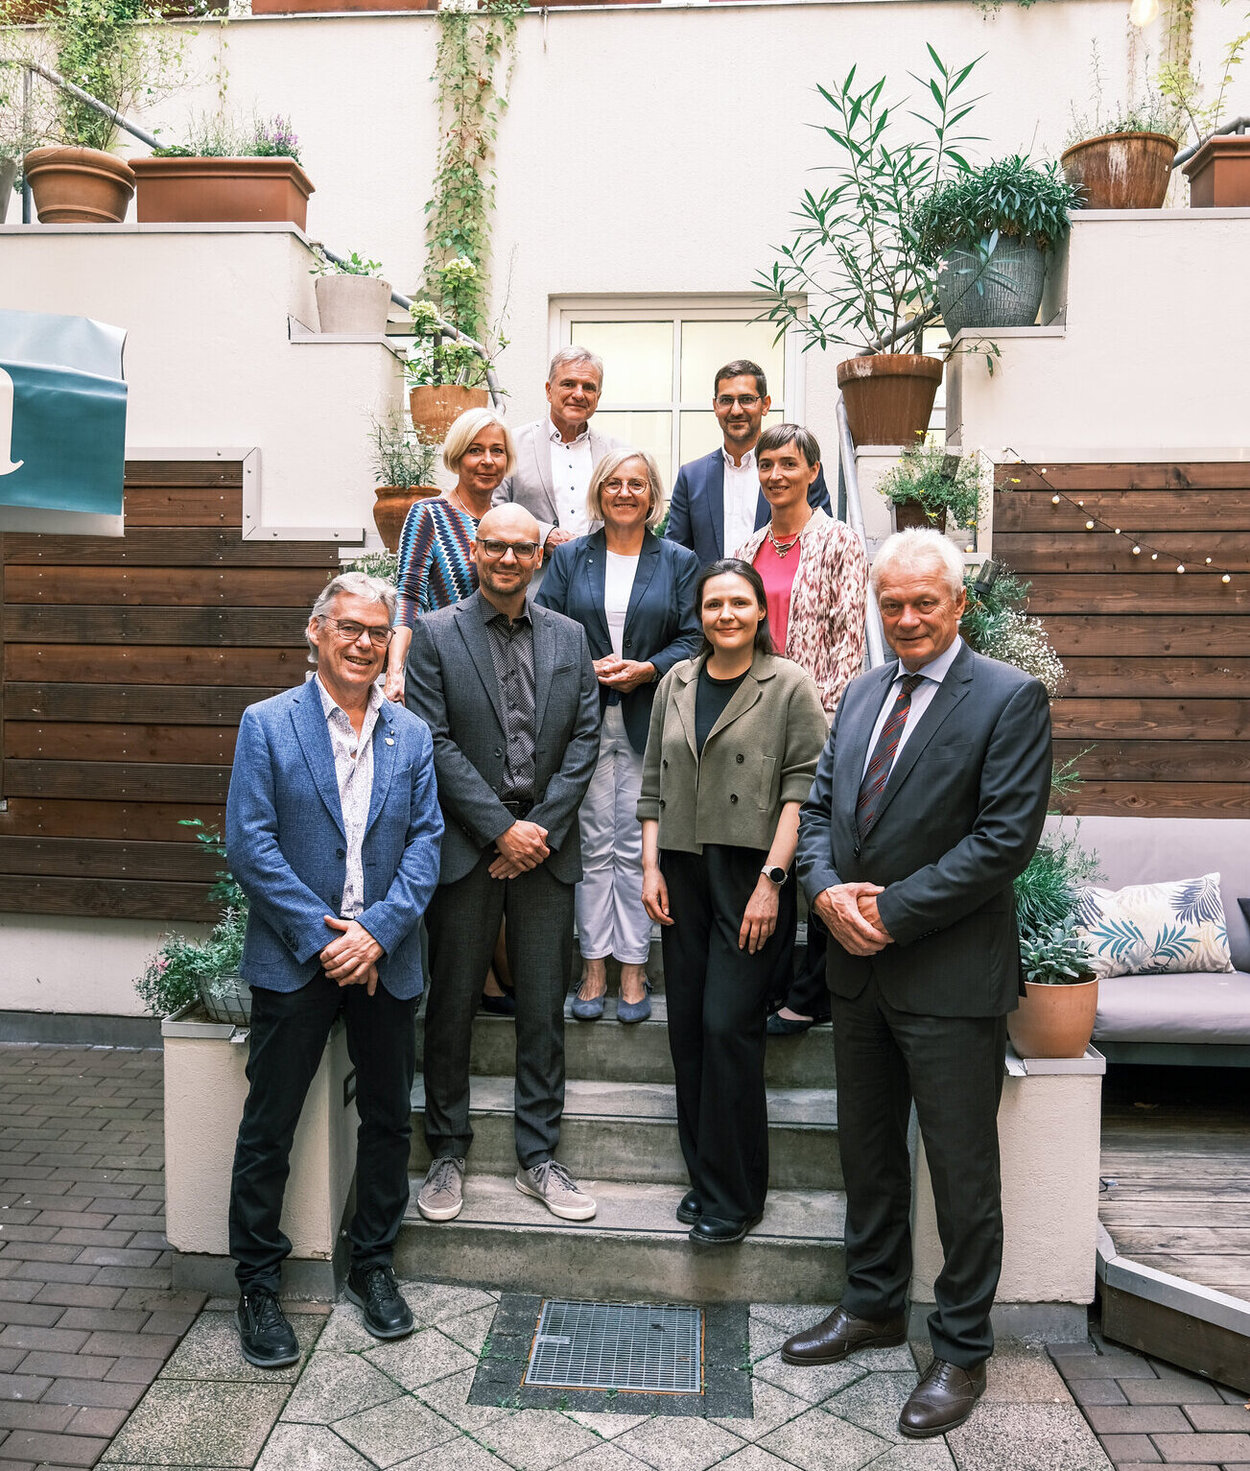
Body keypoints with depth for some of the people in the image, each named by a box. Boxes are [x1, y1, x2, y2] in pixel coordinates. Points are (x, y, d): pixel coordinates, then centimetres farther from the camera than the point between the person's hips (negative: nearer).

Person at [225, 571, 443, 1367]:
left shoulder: (411, 733, 6)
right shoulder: (268, 724, -3)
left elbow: (425, 843, 1)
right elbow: (251, 844, -9)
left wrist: (377, 931, -12)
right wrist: (322, 937, -14)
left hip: (386, 960, 3)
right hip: (297, 959, -3)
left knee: (389, 1120, 13)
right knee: (269, 1127, 6)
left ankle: (373, 1264, 33)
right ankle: (258, 1283, 24)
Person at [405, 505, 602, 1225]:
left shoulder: (570, 637, 9)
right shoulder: (435, 634, -1)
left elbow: (584, 738, 4)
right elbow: (436, 742, -7)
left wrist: (542, 827, -6)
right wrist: (502, 829, -12)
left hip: (546, 843, 3)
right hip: (466, 845, -2)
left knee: (545, 1010, 9)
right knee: (451, 1007, 7)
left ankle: (539, 1157, 22)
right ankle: (448, 1153, 23)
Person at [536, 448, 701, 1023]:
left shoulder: (678, 562, 9)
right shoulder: (569, 558, 10)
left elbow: (691, 637, 2)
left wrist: (647, 668, -14)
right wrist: (587, 670, -11)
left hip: (647, 721, 0)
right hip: (584, 718, 1)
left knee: (637, 844, 1)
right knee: (593, 842, 3)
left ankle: (633, 967, 11)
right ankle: (594, 967, 12)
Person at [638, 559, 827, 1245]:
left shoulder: (790, 686, -2)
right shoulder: (676, 684, 13)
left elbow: (801, 790, -7)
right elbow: (653, 783, 14)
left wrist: (771, 881, -13)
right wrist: (651, 867, 6)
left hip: (751, 875, -5)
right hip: (684, 875, 5)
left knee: (729, 1026, -7)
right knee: (687, 1026, 8)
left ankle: (734, 1195, 8)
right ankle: (703, 1176, 23)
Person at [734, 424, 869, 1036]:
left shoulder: (840, 542, -4)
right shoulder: (751, 548, 14)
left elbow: (849, 639, -8)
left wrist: (823, 712, -15)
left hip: (815, 717, -6)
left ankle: (811, 994, 12)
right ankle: (771, 980, 24)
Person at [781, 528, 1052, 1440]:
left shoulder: (1009, 699, -11)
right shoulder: (861, 694, 10)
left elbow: (1007, 837, -18)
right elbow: (819, 807, 11)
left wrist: (892, 912, -17)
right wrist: (828, 891, -8)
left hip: (951, 978, -6)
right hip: (860, 968, 7)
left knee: (963, 1172, 8)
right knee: (867, 1151, 20)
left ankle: (962, 1350, 26)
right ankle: (874, 1305, 39)